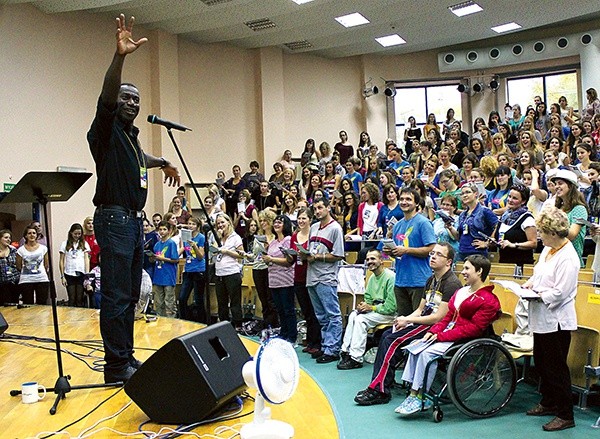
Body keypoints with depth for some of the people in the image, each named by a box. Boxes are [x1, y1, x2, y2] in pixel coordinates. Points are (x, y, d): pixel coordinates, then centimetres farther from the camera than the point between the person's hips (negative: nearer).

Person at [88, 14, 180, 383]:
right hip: (114, 218, -9)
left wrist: (162, 163, 35)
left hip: (134, 220, 9)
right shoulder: (106, 129, -4)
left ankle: (127, 357, 19)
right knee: (116, 295, -9)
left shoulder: (131, 134, 19)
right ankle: (116, 366, -4)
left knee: (131, 294, 11)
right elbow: (106, 97, -25)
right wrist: (120, 56, -37)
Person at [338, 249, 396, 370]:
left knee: (361, 319, -24)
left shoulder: (390, 277, -18)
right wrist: (364, 305, -5)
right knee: (353, 315, -13)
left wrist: (371, 308, -18)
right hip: (376, 309, 9)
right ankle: (346, 351, -13)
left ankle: (356, 359, -19)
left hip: (390, 313, -9)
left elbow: (391, 306, -21)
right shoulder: (372, 278, 12)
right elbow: (368, 298, 18)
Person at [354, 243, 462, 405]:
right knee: (386, 335, -8)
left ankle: (379, 391, -15)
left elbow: (439, 317, -18)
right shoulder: (431, 280, 18)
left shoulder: (451, 283, -13)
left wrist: (408, 320, -12)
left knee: (393, 340, -20)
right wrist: (404, 319, -2)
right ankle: (378, 385, -9)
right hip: (424, 322, 9)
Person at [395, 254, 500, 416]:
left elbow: (474, 328, -19)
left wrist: (442, 336, -21)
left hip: (465, 340, -8)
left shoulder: (488, 300, -11)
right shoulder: (461, 292, 17)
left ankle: (421, 398, -16)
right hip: (448, 334, 8)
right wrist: (433, 331, -2)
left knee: (428, 351, -27)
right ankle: (413, 394, -11)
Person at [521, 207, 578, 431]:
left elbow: (560, 293, -25)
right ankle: (548, 403, 36)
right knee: (541, 362, 20)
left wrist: (537, 295, -15)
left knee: (556, 367, 0)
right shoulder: (548, 249, 7)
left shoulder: (568, 258, -22)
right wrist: (531, 282, 3)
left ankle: (565, 415, 13)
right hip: (543, 318, 10)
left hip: (556, 320, -10)